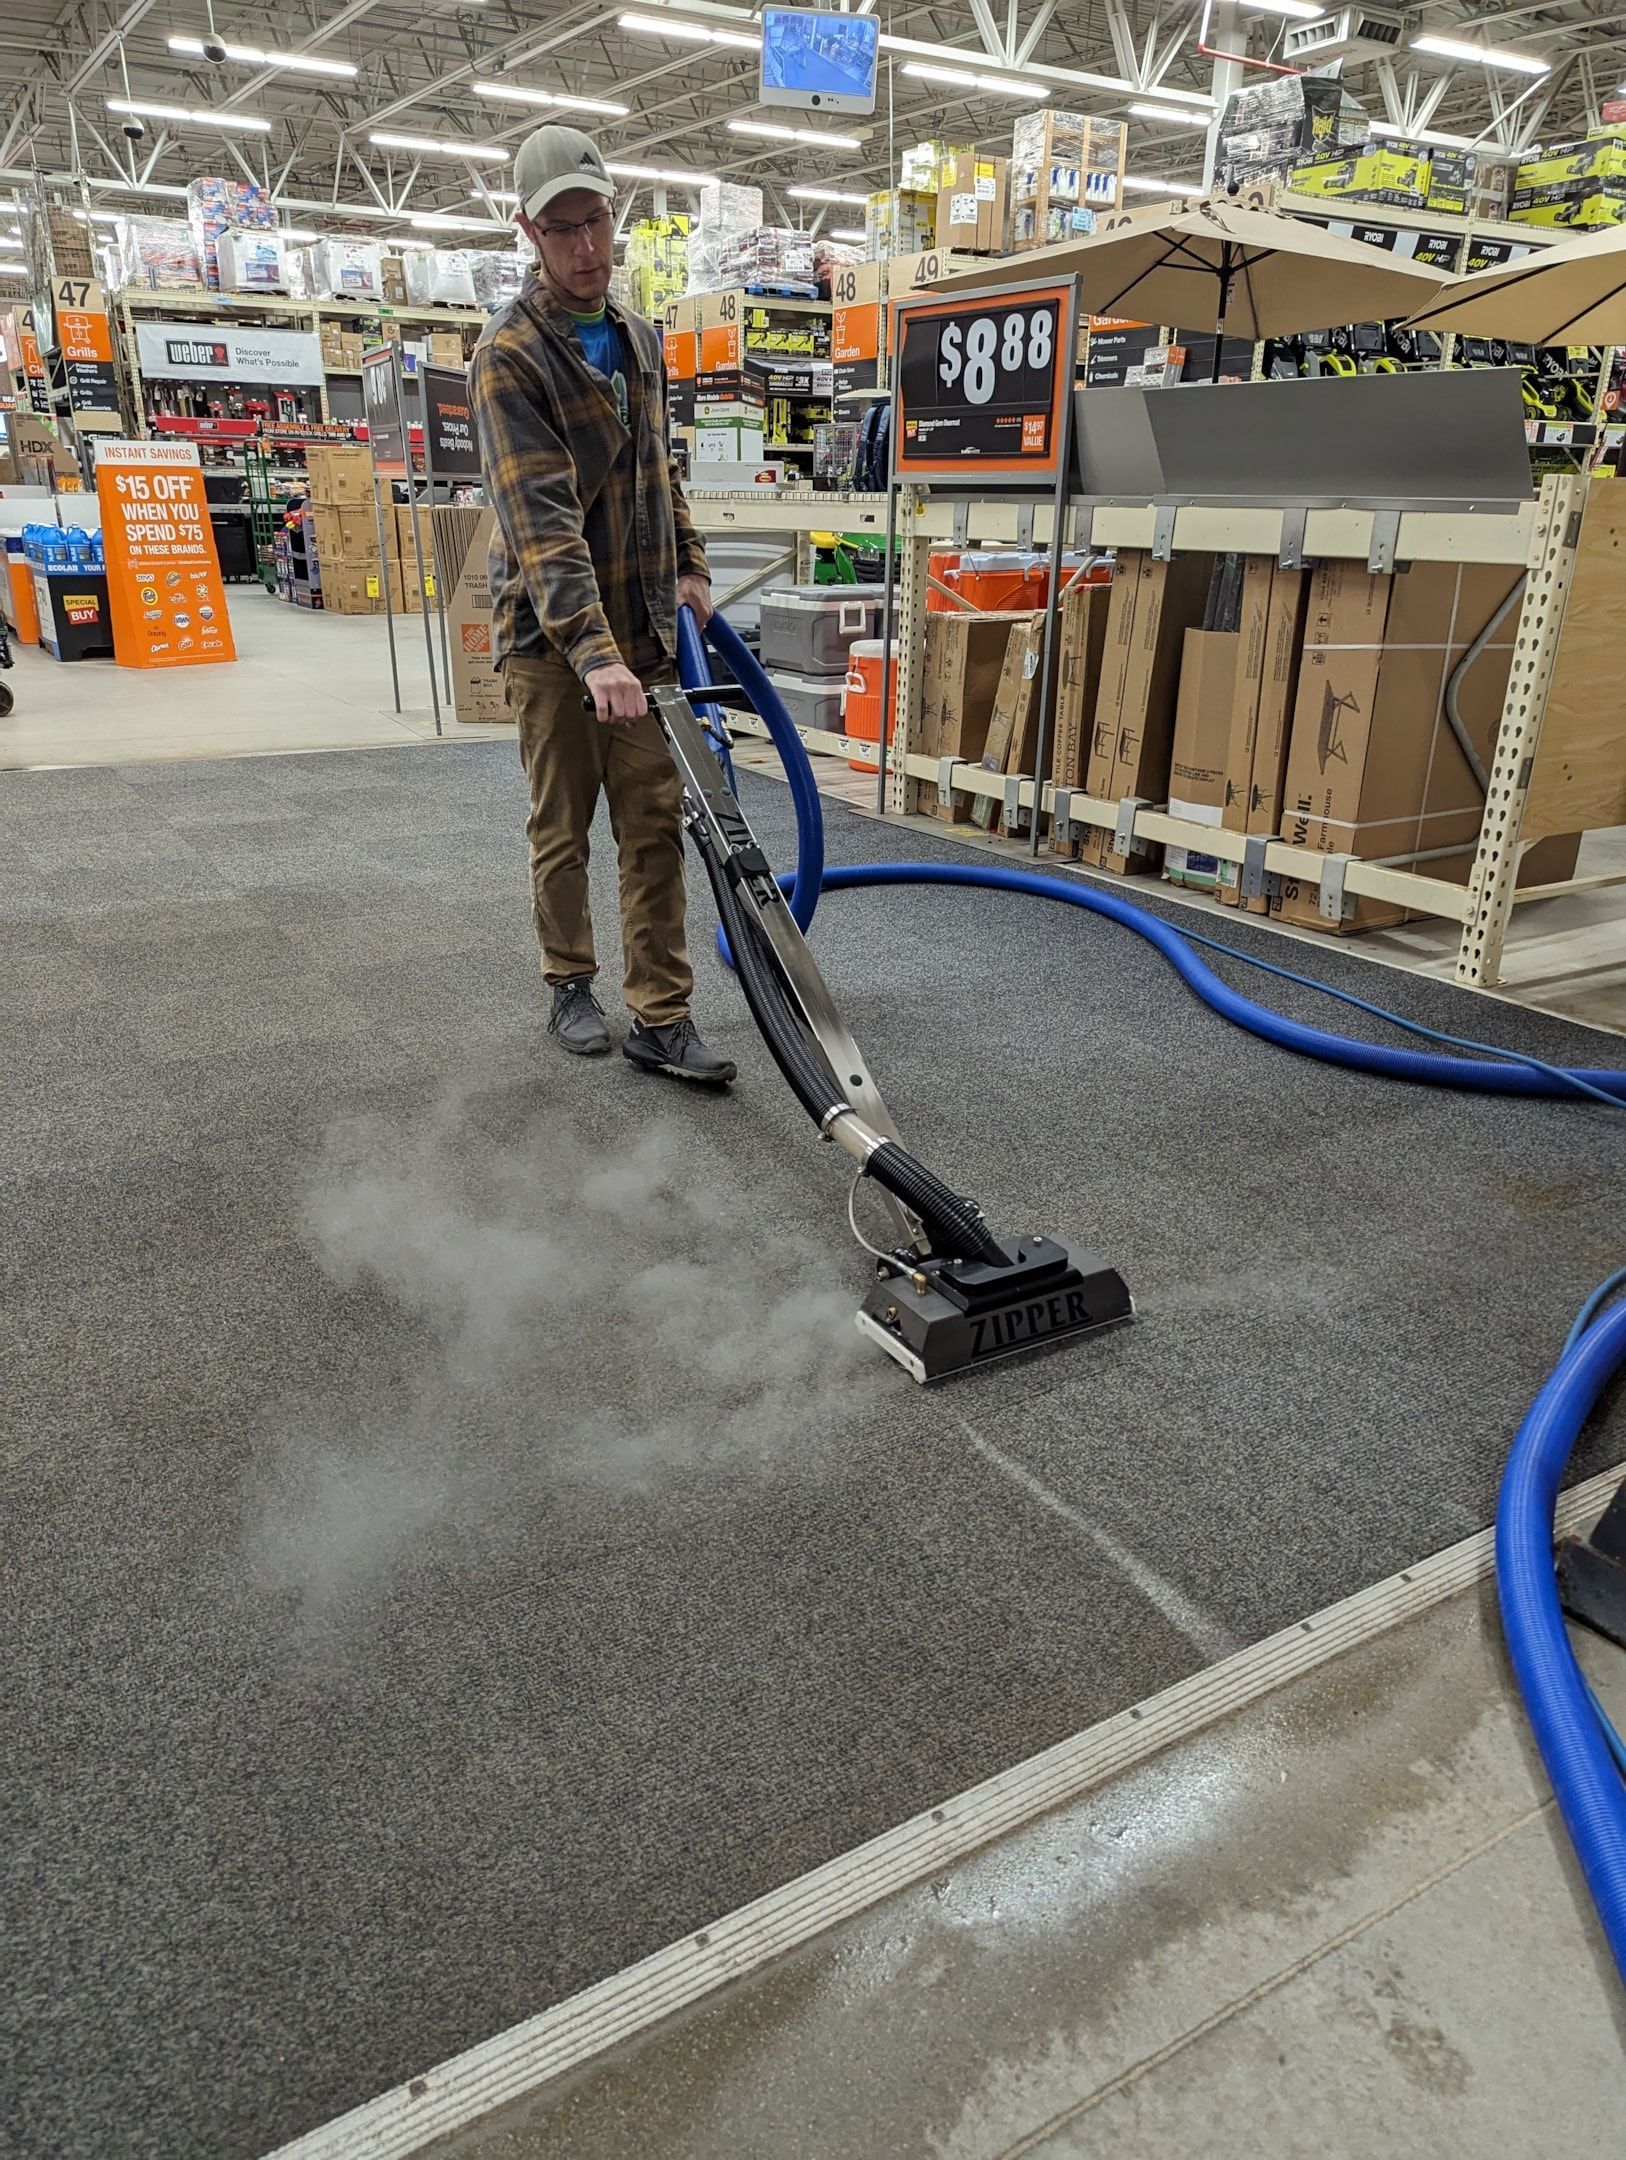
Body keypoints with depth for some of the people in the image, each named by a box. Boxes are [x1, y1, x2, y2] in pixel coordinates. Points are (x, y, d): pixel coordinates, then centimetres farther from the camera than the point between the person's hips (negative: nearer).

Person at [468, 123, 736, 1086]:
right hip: (553, 637, -5)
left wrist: (690, 566, 11)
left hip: (645, 627, 6)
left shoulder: (642, 340, 12)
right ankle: (572, 987, 23)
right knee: (563, 825, 5)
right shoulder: (509, 357, -12)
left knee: (658, 822, 0)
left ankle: (663, 1017, 3)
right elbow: (544, 520, -24)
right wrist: (593, 650, -34)